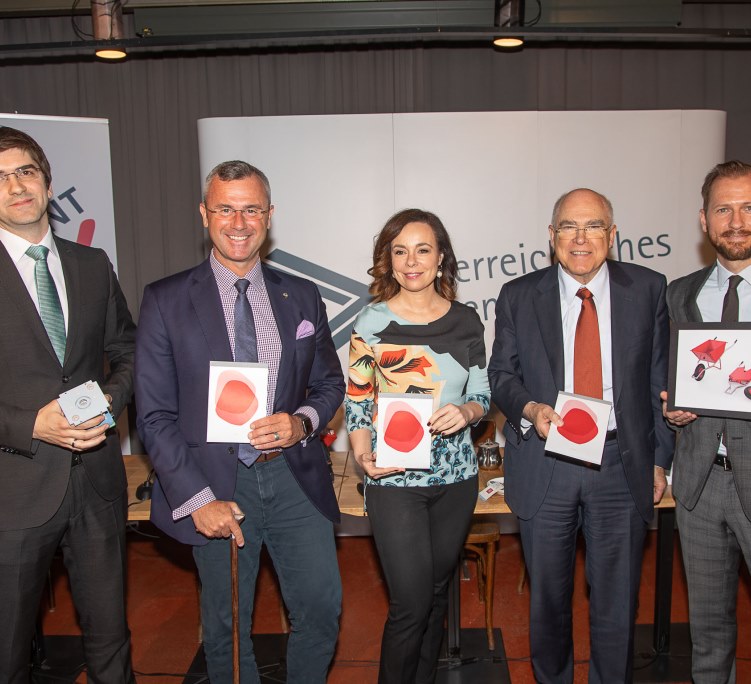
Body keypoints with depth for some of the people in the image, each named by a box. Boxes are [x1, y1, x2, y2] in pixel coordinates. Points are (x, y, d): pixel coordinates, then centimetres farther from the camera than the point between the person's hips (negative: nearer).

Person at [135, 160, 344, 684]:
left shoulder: (302, 297, 6)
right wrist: (197, 498, -11)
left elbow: (330, 381, 13)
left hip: (296, 476, 2)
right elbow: (155, 415, -5)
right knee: (227, 626, 12)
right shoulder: (166, 300, -3)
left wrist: (302, 422, -9)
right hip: (218, 484, -2)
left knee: (323, 607, 6)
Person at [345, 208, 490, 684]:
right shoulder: (372, 322, -6)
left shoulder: (466, 321, 2)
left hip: (456, 475, 4)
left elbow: (483, 394, 8)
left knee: (438, 592, 17)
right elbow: (356, 401, -2)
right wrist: (365, 456, -19)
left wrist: (465, 412, -14)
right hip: (394, 480, -3)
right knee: (412, 602, -2)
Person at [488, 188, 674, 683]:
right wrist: (529, 408, -16)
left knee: (616, 603, 12)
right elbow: (501, 374, 5)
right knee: (548, 599, 16)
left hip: (623, 465, 0)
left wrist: (660, 458, 5)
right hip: (545, 466, 0)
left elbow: (660, 379, 5)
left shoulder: (648, 289, 2)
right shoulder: (519, 297, 1)